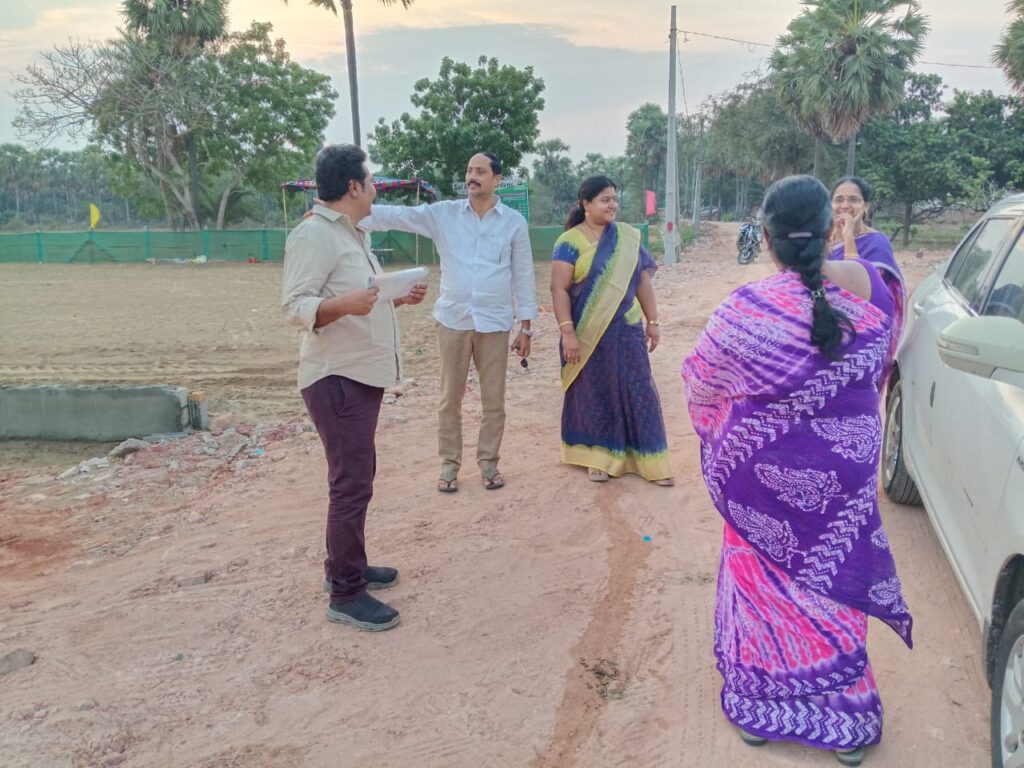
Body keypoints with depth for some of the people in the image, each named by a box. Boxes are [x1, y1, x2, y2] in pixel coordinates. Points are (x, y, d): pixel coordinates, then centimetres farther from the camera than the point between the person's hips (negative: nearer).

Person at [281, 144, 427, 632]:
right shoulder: (313, 234, -15)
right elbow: (295, 308, -22)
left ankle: (347, 566, 31)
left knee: (356, 476, 17)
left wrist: (398, 298, 12)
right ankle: (346, 595, 4)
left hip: (362, 373, 10)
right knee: (352, 484, -7)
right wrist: (343, 305, -39)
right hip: (337, 379, -10)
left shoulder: (352, 234, 16)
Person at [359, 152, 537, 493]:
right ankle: (449, 464, 23)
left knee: (493, 400, 8)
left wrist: (525, 327, 2)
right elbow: (395, 216, -5)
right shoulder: (444, 213, 2)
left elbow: (523, 276, 4)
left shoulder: (514, 222, 1)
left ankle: (488, 462, 24)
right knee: (450, 399, 8)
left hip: (494, 323, 0)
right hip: (452, 320, 1)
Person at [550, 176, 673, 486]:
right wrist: (567, 332, -18)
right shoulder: (570, 242, -8)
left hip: (626, 330, 3)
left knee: (636, 390, 5)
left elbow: (642, 281, 9)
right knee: (593, 392, 8)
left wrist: (652, 321, 7)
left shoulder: (628, 237, 5)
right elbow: (559, 289, -12)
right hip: (588, 333, -3)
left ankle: (649, 460, 14)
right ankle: (598, 457, 22)